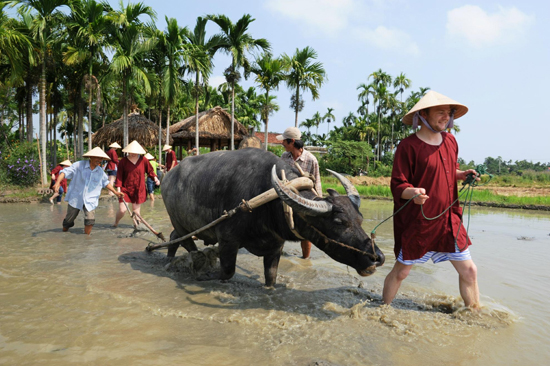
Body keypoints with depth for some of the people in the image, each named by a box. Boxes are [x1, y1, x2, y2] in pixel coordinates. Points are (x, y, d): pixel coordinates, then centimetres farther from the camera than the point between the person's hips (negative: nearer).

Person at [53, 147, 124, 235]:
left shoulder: (100, 172, 4)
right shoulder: (79, 165, -9)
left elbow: (105, 182, 20)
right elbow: (65, 172, -16)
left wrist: (115, 192, 15)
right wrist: (58, 182, -33)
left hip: (90, 201, 2)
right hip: (75, 198, -2)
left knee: (90, 221, -13)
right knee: (69, 221, 12)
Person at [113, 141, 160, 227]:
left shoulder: (143, 160, 1)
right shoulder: (123, 161, -2)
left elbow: (150, 171, 10)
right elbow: (119, 175, -1)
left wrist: (155, 178, -8)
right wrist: (118, 188, -7)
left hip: (139, 190, 1)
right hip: (125, 189, -1)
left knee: (136, 211, 5)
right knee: (122, 210, -5)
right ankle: (116, 223, 25)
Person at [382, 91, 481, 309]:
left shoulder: (450, 140, 8)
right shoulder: (408, 146, -14)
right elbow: (397, 185, -15)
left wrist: (463, 175, 2)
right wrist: (413, 192, -35)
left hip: (449, 219, 6)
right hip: (417, 223, -6)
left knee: (469, 271, 10)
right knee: (401, 271, 8)